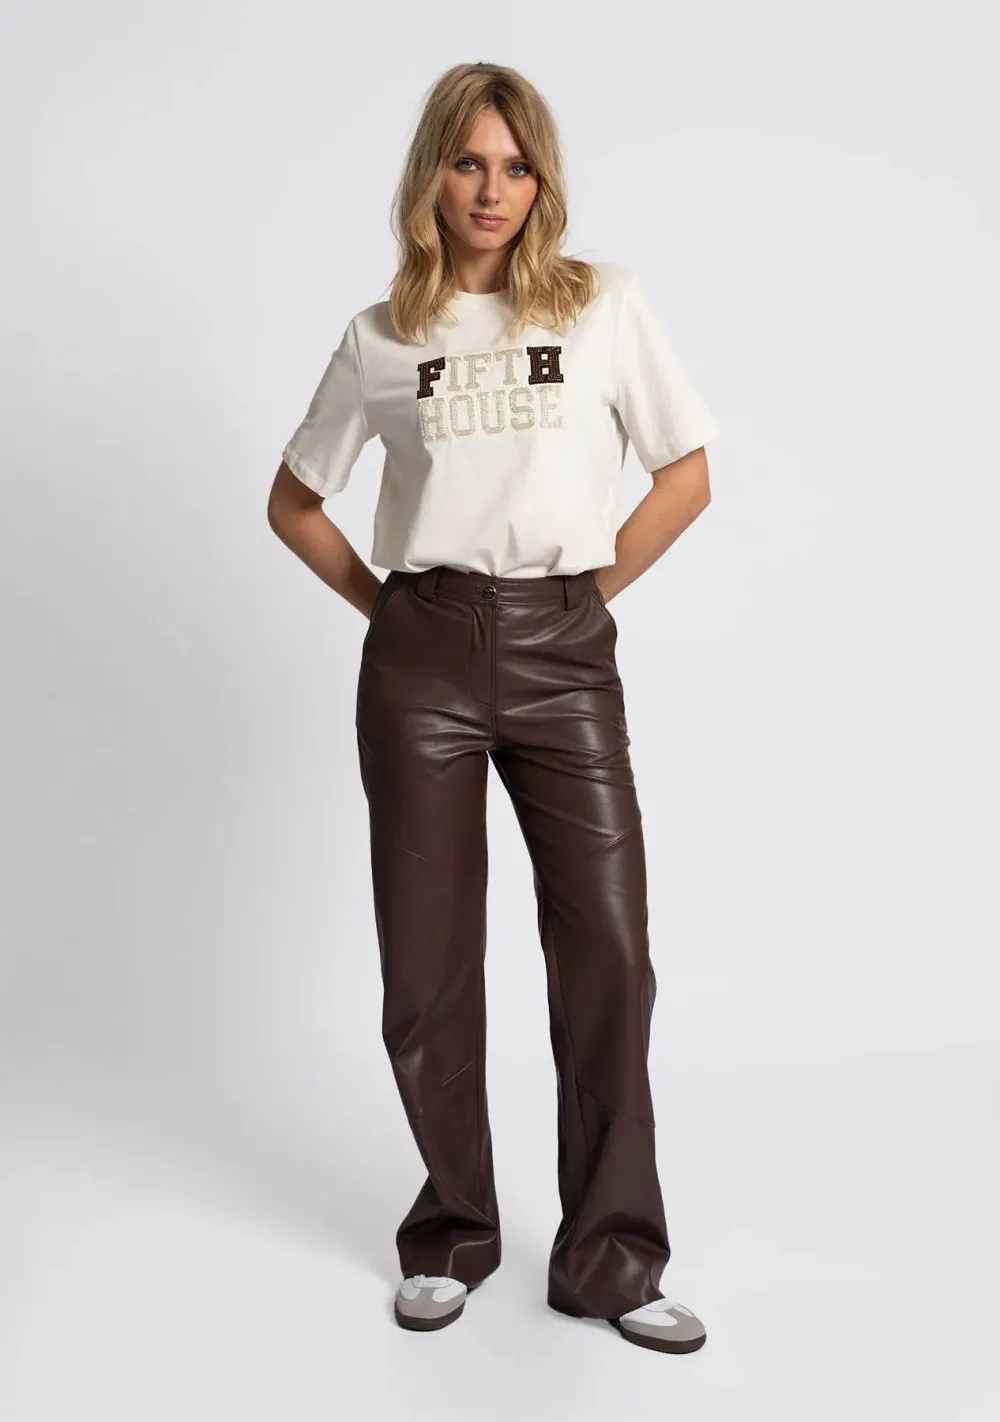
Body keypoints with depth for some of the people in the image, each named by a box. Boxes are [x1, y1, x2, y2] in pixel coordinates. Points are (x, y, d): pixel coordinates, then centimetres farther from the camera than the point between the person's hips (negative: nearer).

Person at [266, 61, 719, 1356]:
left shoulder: (606, 304, 6)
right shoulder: (379, 338, 9)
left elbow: (686, 477, 7)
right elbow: (293, 500, 16)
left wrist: (592, 592, 1)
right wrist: (380, 604, 5)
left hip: (564, 653, 0)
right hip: (421, 657, 1)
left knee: (608, 950, -3)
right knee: (429, 965, 4)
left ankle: (610, 1258, 12)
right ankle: (451, 1239, 23)